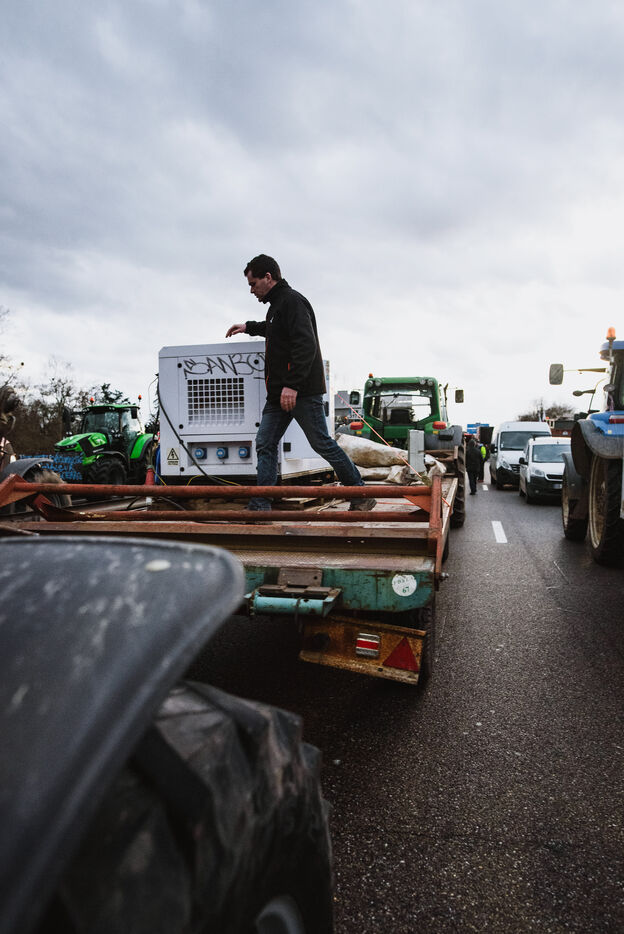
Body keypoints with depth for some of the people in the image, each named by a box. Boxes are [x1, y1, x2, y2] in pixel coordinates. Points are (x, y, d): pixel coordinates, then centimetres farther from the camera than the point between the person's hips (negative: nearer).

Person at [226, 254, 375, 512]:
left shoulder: (292, 301, -10)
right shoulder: (277, 304, 22)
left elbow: (306, 344, -22)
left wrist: (292, 385, -28)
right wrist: (249, 327, 47)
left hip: (302, 391, -10)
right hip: (278, 393, 10)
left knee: (322, 444, -4)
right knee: (264, 445, 3)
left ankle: (360, 492, 10)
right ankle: (260, 506, 5)